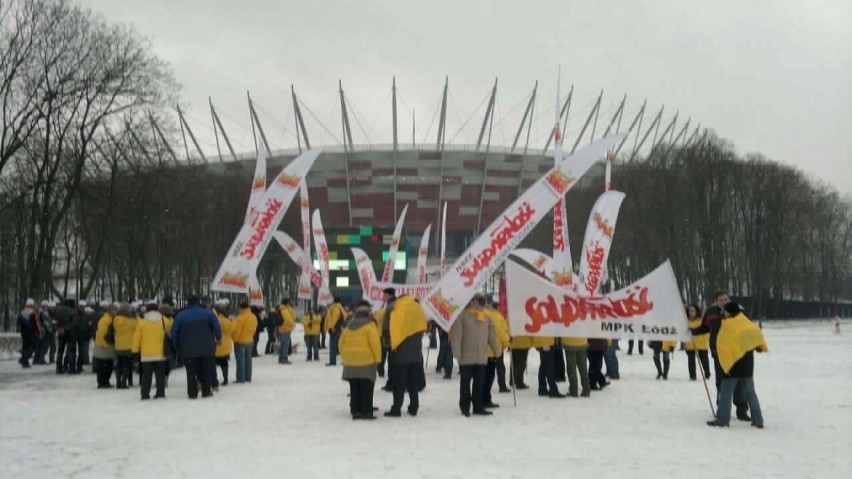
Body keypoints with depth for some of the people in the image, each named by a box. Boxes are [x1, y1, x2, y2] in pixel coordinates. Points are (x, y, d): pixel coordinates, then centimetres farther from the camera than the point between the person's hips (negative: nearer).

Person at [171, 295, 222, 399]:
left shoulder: (181, 315, 2)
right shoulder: (208, 312, 0)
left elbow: (174, 332, 0)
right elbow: (217, 327, -4)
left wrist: (176, 344, 13)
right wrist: (218, 338, 11)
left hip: (188, 349, 0)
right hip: (206, 348, 0)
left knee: (191, 372, 5)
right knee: (206, 371, 10)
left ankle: (192, 393, 3)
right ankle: (206, 391, 10)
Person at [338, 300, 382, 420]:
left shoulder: (348, 326, 11)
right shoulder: (370, 325, -8)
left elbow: (341, 344, 14)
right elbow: (375, 343, -15)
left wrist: (345, 357, 22)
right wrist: (378, 358, -5)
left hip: (350, 362, 6)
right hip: (366, 361, -6)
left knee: (354, 388, 11)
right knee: (366, 388, -1)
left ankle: (355, 411, 13)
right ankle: (366, 411, -4)